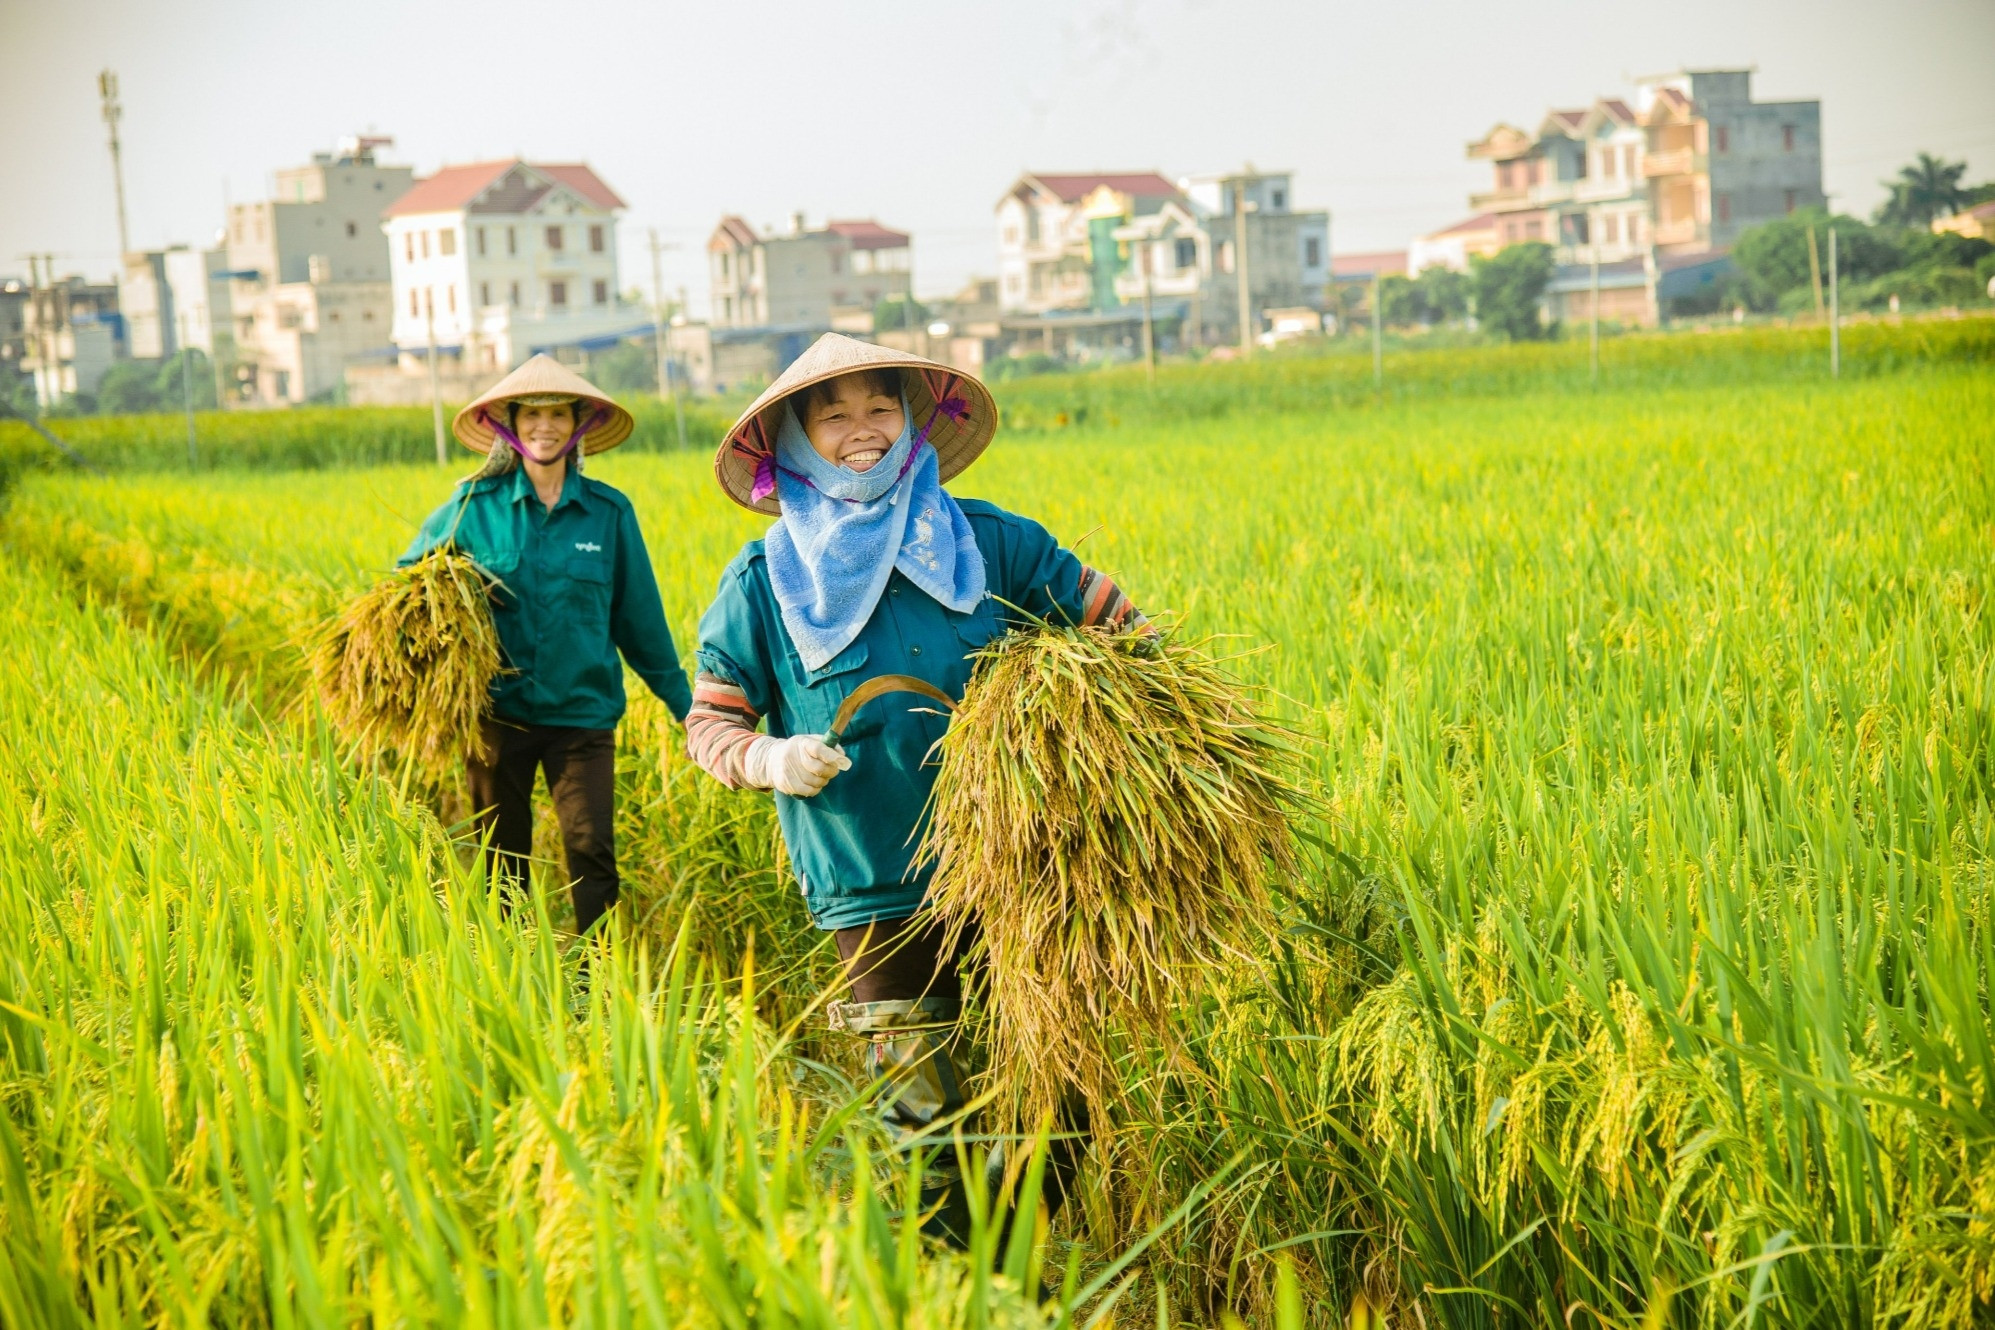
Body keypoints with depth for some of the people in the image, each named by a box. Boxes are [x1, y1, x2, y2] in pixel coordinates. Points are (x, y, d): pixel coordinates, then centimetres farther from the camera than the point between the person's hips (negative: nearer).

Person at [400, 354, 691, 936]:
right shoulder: (474, 506, 2)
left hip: (582, 713, -1)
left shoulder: (609, 512, 2)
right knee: (502, 863, 9)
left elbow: (640, 619, 9)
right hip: (497, 712, 1)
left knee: (591, 852, -13)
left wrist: (684, 704, 13)